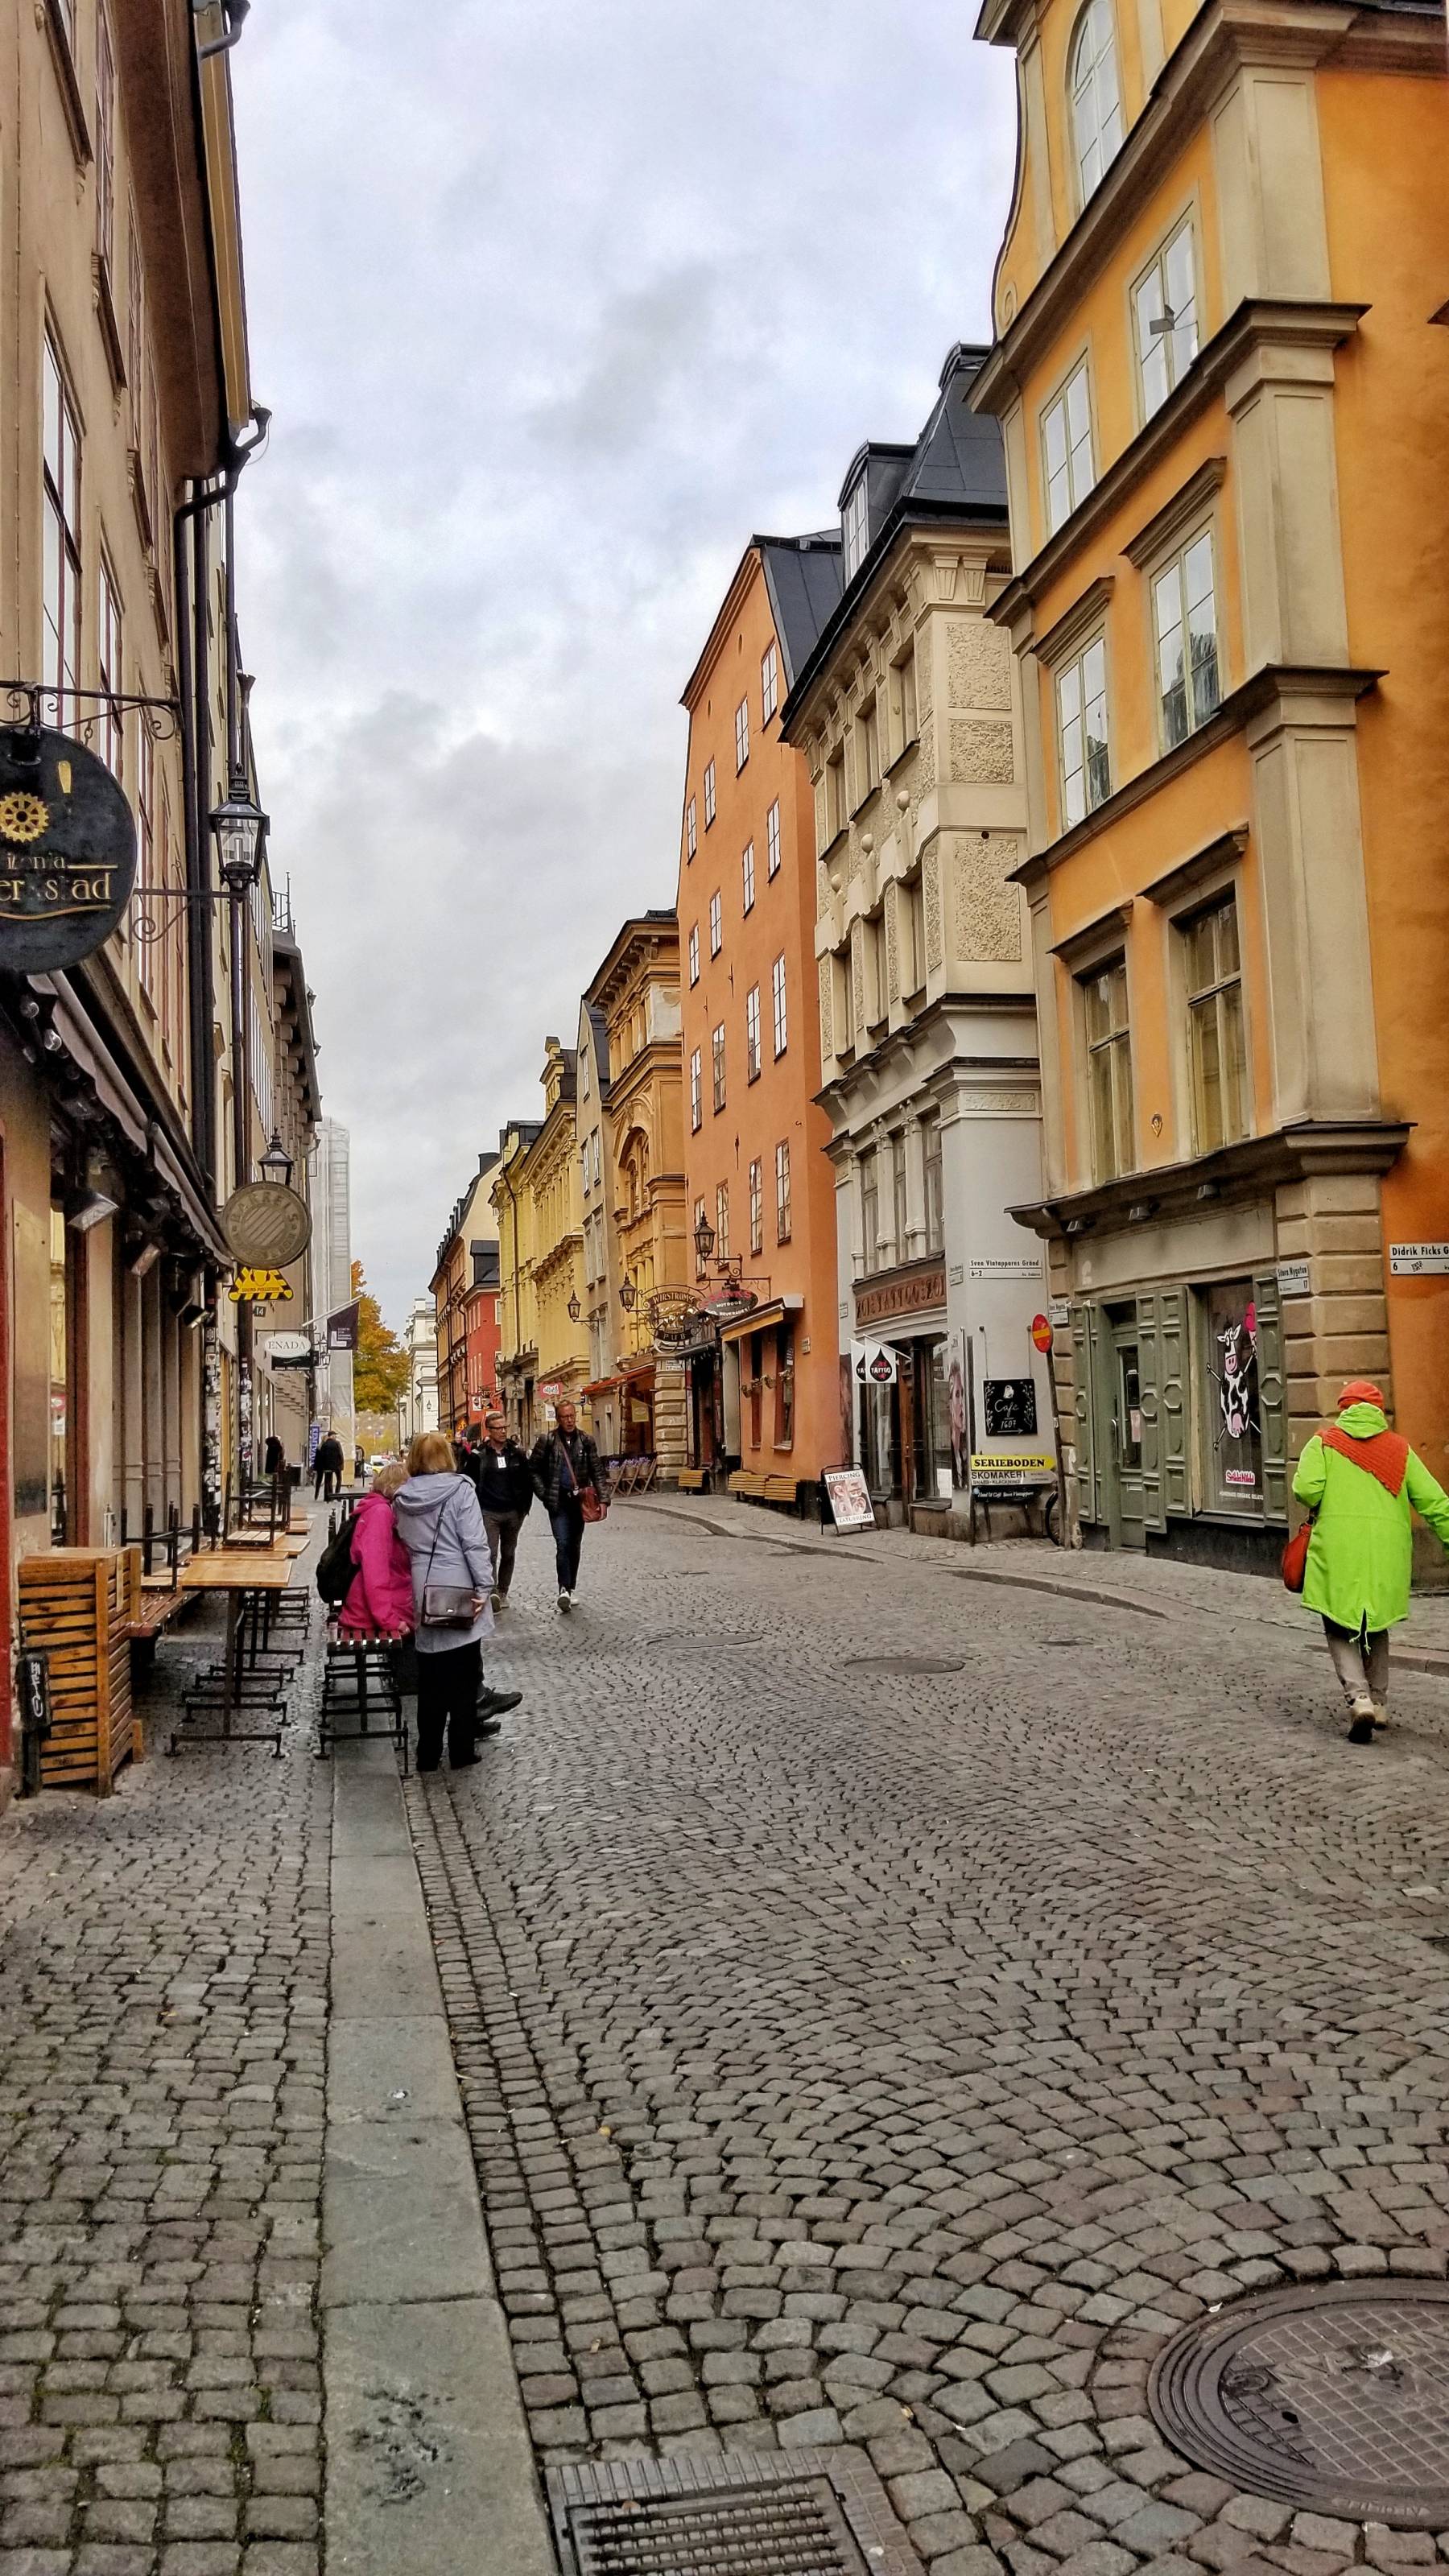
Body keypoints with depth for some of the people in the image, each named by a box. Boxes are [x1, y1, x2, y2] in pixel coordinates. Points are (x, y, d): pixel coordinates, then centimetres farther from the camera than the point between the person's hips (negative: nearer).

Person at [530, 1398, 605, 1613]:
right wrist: (544, 1495, -5)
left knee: (575, 1546, 9)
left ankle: (570, 1589, 20)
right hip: (558, 1501, -3)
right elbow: (533, 1469, 3)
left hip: (579, 1499, 3)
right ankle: (564, 1589, -20)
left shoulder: (585, 1440, 4)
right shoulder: (548, 1441, -3)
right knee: (563, 1544, -16)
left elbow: (596, 1472, 6)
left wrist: (602, 1499, -3)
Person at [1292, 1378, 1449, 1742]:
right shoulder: (1399, 1448, 9)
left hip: (1338, 1552, -2)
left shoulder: (1324, 1443, 4)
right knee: (1376, 1628, 21)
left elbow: (1306, 1489, -11)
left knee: (1341, 1631, 5)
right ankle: (1379, 1701, 23)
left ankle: (1359, 1697, -15)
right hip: (1387, 1553, 3)